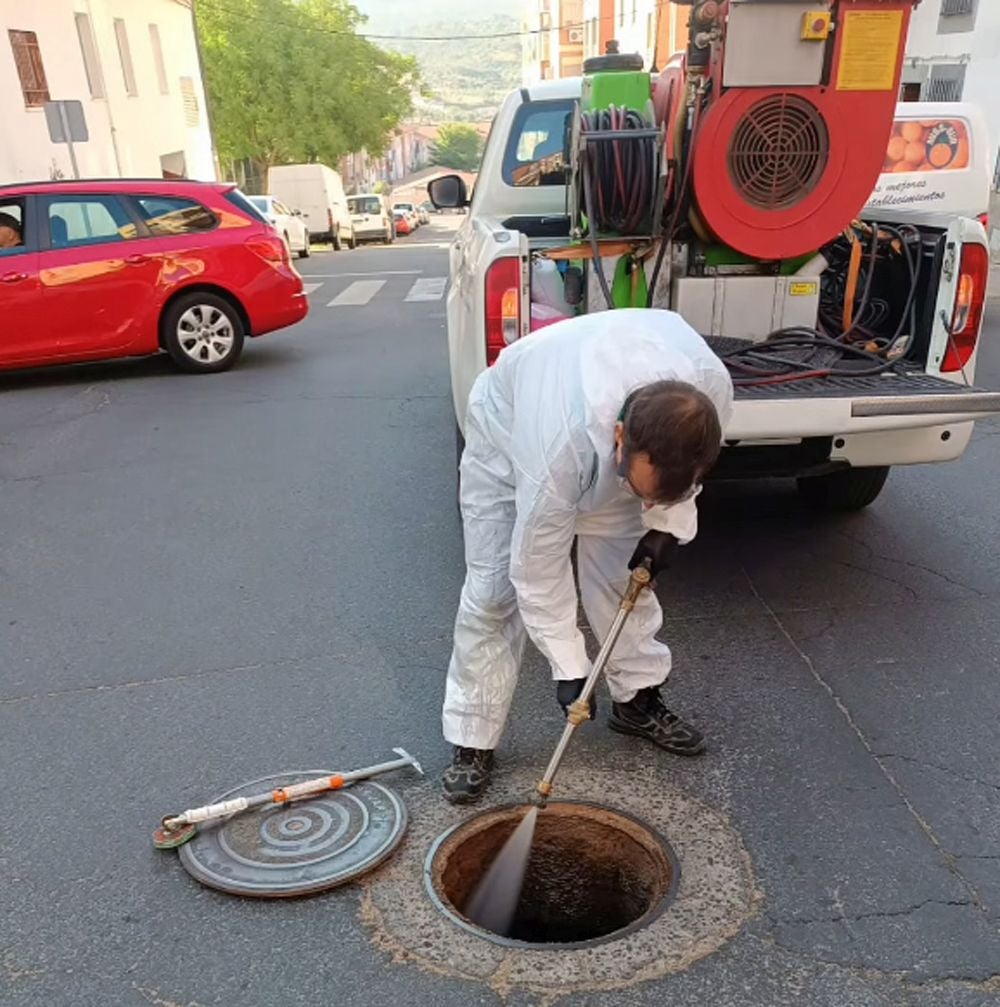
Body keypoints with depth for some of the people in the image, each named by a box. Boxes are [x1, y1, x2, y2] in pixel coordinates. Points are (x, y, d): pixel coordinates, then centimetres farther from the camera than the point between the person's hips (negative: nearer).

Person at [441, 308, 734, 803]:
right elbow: (539, 572, -30)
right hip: (509, 431, -4)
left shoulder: (711, 385, -33)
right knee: (493, 591, -8)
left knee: (625, 572, 5)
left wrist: (665, 521, -15)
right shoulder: (559, 447, -46)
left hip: (602, 437, 5)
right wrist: (570, 668, -23)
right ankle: (471, 741, 5)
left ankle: (637, 699, 25)